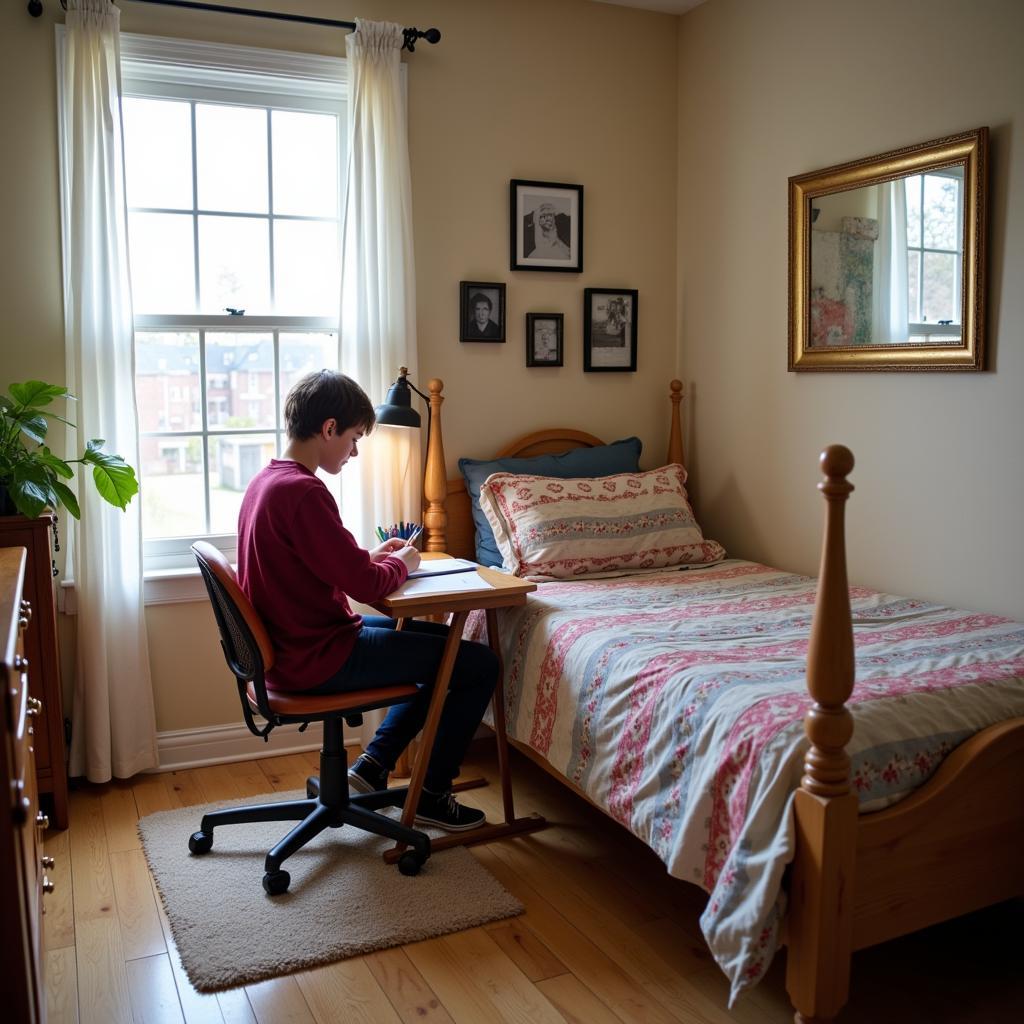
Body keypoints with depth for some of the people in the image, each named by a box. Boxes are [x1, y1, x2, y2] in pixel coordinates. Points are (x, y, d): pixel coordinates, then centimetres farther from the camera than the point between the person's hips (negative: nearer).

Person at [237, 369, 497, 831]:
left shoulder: (264, 480, 7)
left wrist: (371, 556, 7)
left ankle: (373, 763, 24)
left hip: (290, 645, 10)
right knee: (480, 664, -5)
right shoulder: (302, 491, -24)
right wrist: (401, 563, -2)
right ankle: (433, 795, 11)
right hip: (319, 658, -10)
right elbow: (366, 584, -23)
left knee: (444, 642, 23)